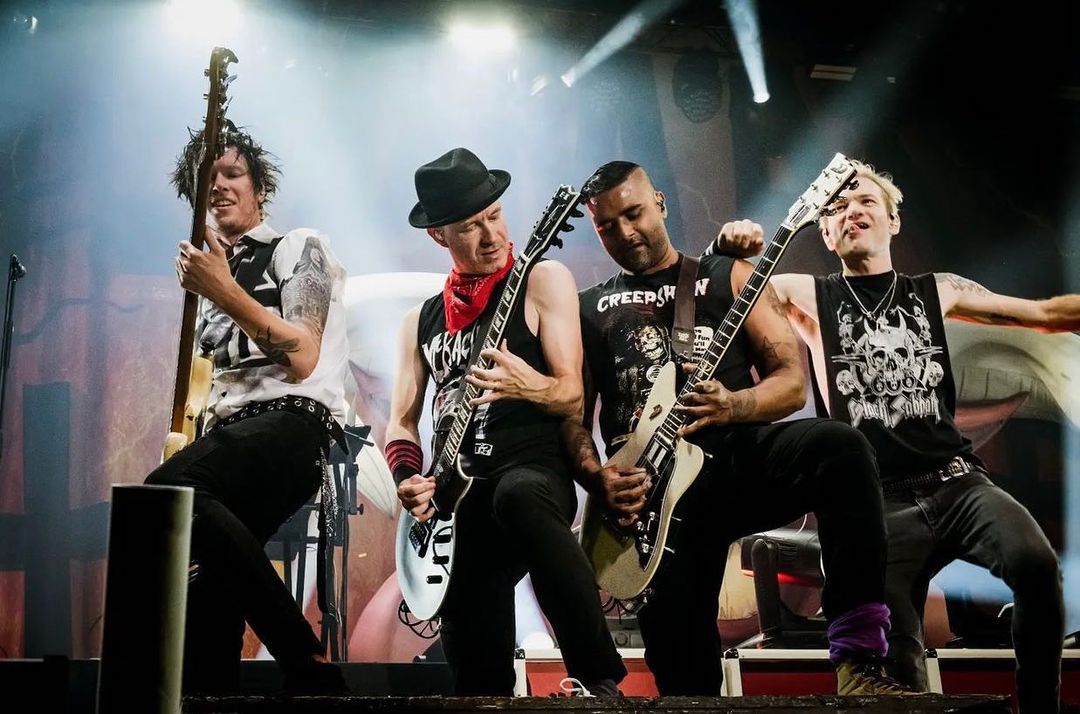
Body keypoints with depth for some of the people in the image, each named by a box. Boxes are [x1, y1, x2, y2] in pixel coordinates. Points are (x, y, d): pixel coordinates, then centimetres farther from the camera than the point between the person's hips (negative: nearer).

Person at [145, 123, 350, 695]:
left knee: (167, 489, -34)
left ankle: (308, 666, -29)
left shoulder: (299, 247, 7)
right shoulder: (215, 274, 27)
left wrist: (224, 291, -14)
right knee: (205, 585, -11)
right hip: (229, 434, 7)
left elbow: (302, 359, -8)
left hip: (294, 423, -7)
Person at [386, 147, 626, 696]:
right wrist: (408, 482, -5)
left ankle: (601, 680, -33)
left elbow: (572, 393, -2)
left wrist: (529, 386, -26)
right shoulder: (421, 320, 19)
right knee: (478, 675, -9)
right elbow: (402, 420, 17)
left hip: (534, 471, -4)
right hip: (456, 496, 5)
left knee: (515, 496, -42)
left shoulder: (542, 280, 6)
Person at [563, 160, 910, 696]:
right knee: (671, 626, -20)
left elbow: (792, 381, 7)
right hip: (654, 484, 1)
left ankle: (857, 661, -31)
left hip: (739, 454, 0)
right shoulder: (589, 308, 20)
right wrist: (597, 477, -9)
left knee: (840, 447, -31)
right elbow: (573, 415, 13)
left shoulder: (729, 276, 16)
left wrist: (730, 406, -14)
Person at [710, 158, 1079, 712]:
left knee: (1035, 562, -26)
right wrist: (729, 247, -19)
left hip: (956, 480, 1)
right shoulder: (809, 297, 9)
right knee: (896, 649, -11)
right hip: (879, 500, -1)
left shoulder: (936, 291, 14)